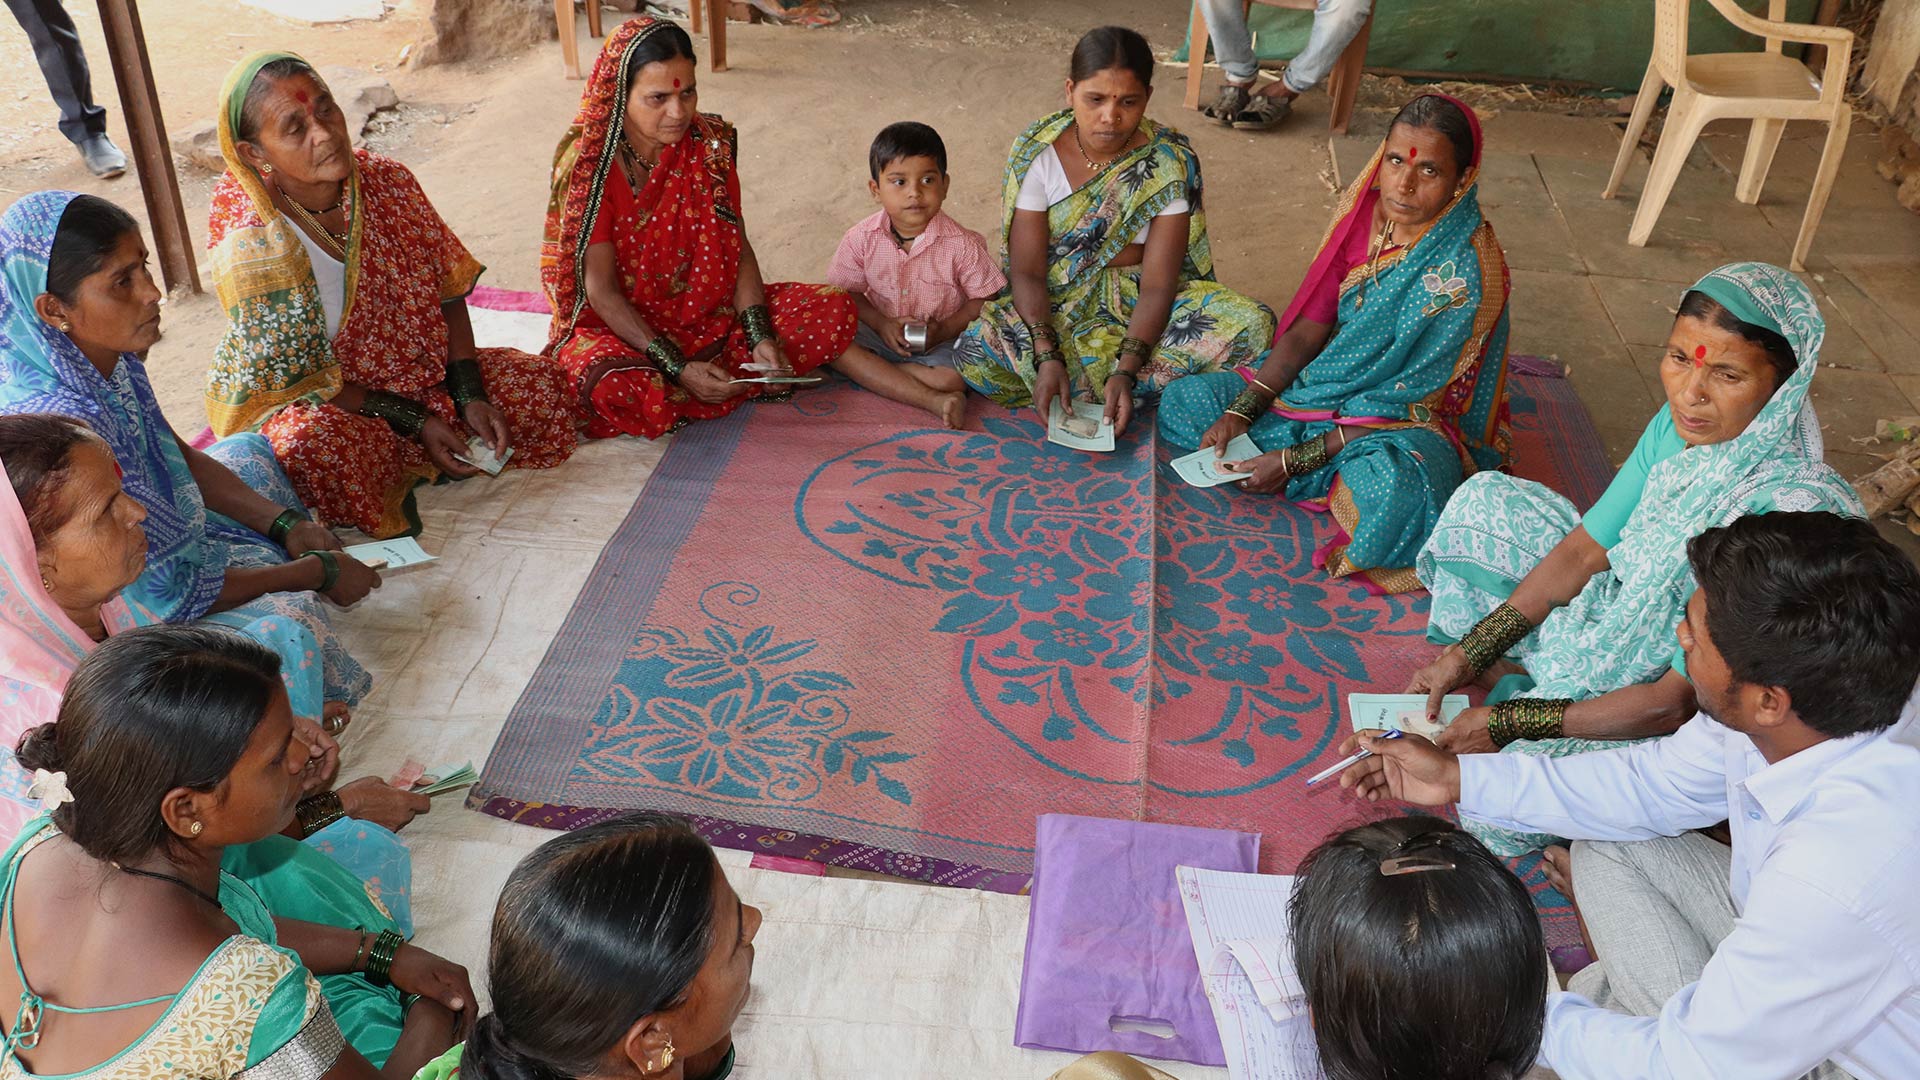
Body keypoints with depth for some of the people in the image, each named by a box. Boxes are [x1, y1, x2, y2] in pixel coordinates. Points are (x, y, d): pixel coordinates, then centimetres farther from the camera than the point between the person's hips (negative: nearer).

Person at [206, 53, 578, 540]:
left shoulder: (389, 182, -12)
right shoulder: (248, 244, -25)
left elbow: (448, 293, -2)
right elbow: (301, 377, -19)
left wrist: (471, 397, -12)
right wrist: (415, 421, -20)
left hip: (417, 371, 5)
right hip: (296, 403, -5)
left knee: (540, 389, -8)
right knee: (315, 444, -40)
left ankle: (400, 472, -2)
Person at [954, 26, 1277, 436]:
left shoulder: (1170, 161, -12)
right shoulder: (1037, 152, -11)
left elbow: (1158, 284, -16)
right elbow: (1027, 271, -14)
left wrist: (1125, 371, -31)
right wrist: (1047, 357, -31)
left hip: (1138, 305, 1)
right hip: (1052, 306, 0)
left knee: (1252, 325, -26)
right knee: (976, 353, -32)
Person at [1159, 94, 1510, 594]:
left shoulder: (1467, 269, -23)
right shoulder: (1364, 212, -5)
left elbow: (1408, 400, -21)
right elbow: (1308, 328, 0)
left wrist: (1295, 460, -23)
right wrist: (1242, 411, -12)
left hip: (1412, 421, -7)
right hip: (1330, 381, 8)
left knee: (1394, 489, -43)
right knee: (1183, 401, -2)